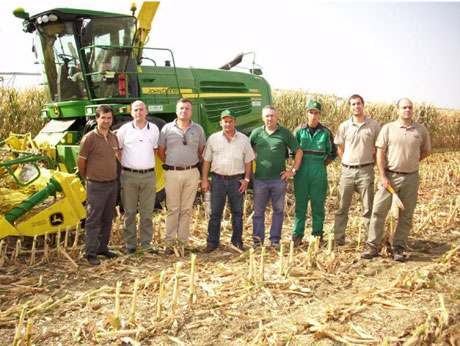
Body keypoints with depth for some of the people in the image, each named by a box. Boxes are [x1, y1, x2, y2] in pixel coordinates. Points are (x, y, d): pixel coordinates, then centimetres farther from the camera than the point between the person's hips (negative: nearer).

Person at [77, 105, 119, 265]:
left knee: (107, 219, 14)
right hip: (96, 186, -6)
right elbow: (81, 162, -5)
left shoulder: (114, 137, 7)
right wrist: (88, 178, 6)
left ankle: (103, 248, 26)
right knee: (93, 220, -1)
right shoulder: (89, 138, -12)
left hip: (112, 184, 7)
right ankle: (90, 253, 7)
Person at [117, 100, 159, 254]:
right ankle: (130, 244, 15)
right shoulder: (124, 129, 0)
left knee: (147, 212, 6)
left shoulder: (154, 129, 6)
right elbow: (118, 149, 10)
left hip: (149, 175, 2)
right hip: (129, 176, -1)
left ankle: (146, 244, 15)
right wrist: (127, 165, 7)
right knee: (130, 212, 4)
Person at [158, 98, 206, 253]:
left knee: (186, 209, 5)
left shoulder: (198, 129, 7)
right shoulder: (167, 128, 4)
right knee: (172, 209, 2)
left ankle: (183, 241, 12)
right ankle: (170, 241, 10)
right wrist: (171, 165, 7)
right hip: (172, 173, -1)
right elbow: (160, 152, 9)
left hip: (191, 173, 1)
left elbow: (201, 151, 15)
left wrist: (194, 164, 8)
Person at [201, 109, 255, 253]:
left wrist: (246, 179, -1)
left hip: (237, 180, 0)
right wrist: (204, 179, 1)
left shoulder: (243, 139, 5)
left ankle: (237, 241, 18)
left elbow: (248, 161, 7)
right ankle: (212, 242, 11)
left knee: (237, 212, 7)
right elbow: (206, 160, 6)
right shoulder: (213, 138, 5)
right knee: (215, 212, 2)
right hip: (218, 180, 0)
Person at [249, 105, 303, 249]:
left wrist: (293, 171, 1)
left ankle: (275, 240, 18)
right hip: (260, 179, 1)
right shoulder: (256, 133, 4)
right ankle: (258, 240, 16)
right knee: (258, 211, 6)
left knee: (278, 210, 7)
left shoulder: (285, 133, 1)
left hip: (279, 179, 0)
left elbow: (298, 152, 6)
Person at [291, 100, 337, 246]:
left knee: (318, 205, 5)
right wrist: (297, 167, 4)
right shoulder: (299, 131, 4)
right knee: (300, 204, 3)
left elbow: (332, 154, 11)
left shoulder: (325, 132, 3)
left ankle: (317, 234, 15)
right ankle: (297, 235, 9)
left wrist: (321, 165, 6)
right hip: (301, 172, 0)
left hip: (319, 173, 0)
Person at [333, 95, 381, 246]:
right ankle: (338, 239, 15)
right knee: (342, 207, 7)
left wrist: (371, 164, 3)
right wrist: (346, 165, 8)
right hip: (347, 170, 2)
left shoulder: (374, 125, 0)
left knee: (368, 208, 2)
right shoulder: (344, 126, 4)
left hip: (365, 171, -2)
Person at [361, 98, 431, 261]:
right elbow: (380, 152, -3)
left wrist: (412, 162, 4)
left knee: (406, 215, 6)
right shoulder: (388, 128, 1)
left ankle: (399, 248, 17)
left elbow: (426, 151, 18)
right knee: (378, 211, -4)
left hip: (411, 177, 2)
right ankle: (373, 246, 4)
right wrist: (382, 175, -10)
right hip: (390, 176, -1)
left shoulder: (421, 130, 6)